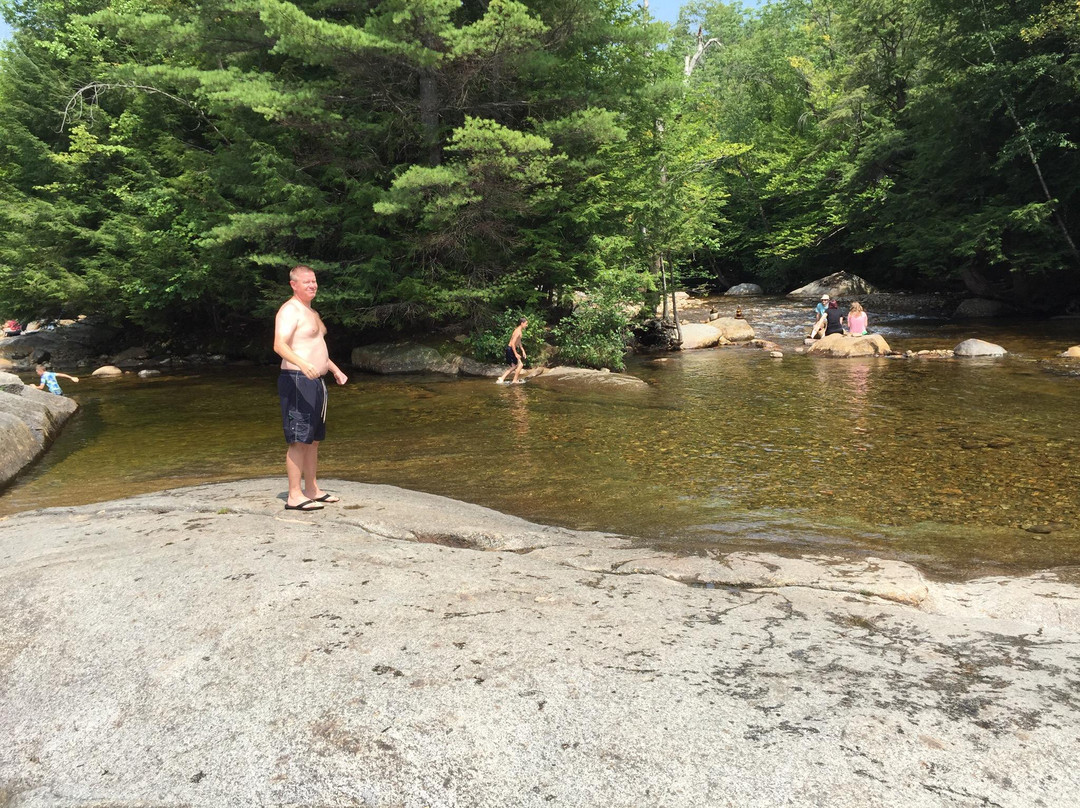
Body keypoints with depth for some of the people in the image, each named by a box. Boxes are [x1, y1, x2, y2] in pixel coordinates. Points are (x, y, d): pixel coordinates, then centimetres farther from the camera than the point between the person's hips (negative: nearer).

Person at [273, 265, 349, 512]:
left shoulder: (311, 312, 20)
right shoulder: (290, 310, -11)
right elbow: (279, 345, -25)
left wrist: (334, 369, 29)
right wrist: (303, 364, -40)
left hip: (315, 381, 10)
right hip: (297, 381, -10)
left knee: (313, 439, 13)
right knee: (299, 440, -8)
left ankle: (312, 489, 22)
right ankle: (294, 496, -4)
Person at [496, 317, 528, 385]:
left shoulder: (519, 331, 11)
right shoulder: (518, 332, -21)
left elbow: (519, 342, 24)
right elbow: (512, 343, -25)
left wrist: (523, 350, 22)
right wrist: (516, 354, -25)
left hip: (512, 349, 10)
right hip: (511, 349, -10)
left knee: (514, 366, 15)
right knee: (520, 364, -5)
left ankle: (502, 378, 16)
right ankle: (515, 380, 3)